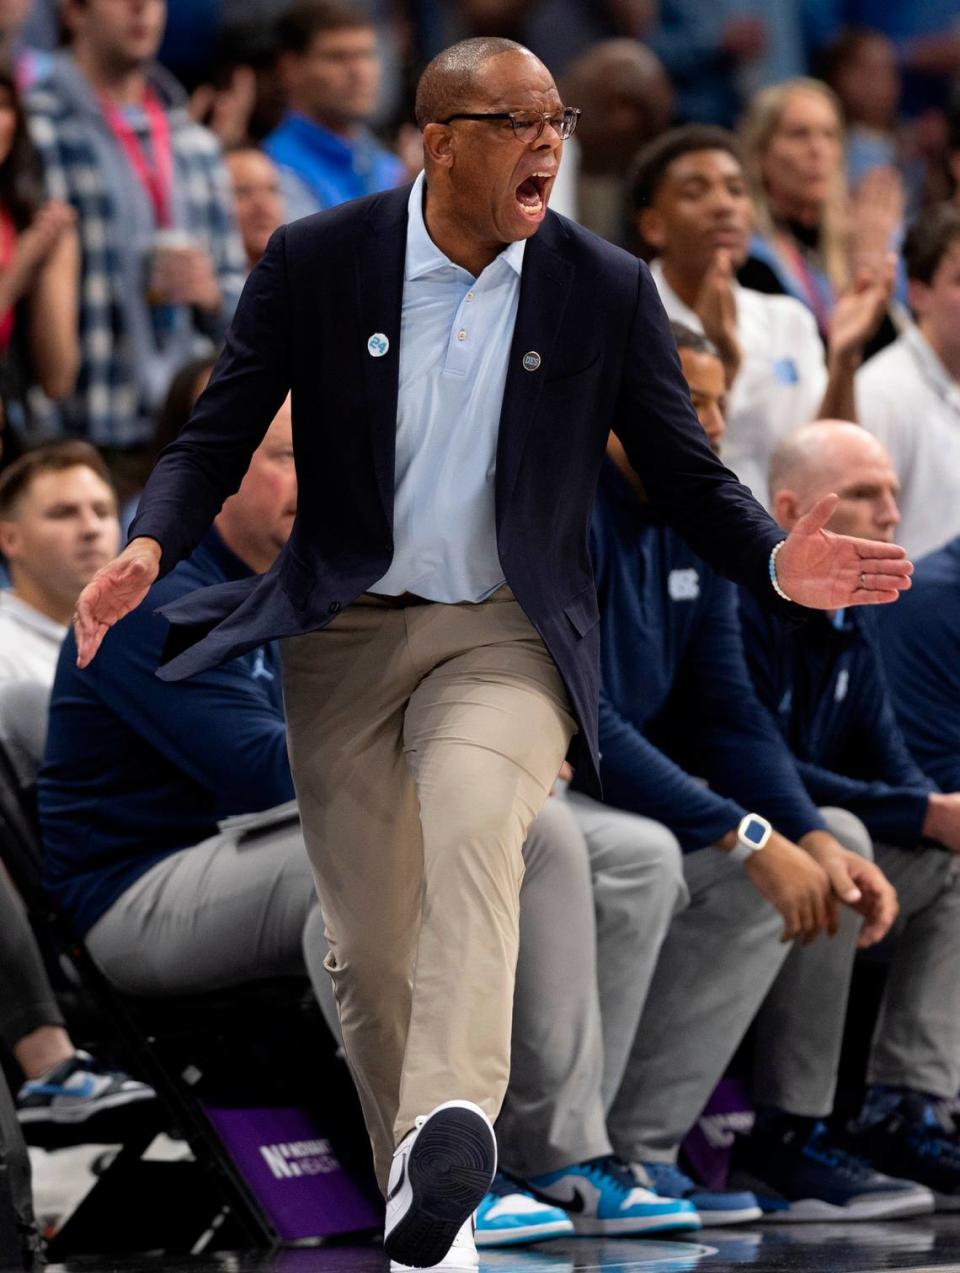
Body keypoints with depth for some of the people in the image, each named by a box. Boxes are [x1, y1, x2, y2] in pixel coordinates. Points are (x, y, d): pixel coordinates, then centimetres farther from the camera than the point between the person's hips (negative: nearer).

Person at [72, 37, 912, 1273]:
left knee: (473, 826, -32)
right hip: (345, 635, 2)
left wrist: (777, 561, -16)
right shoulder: (314, 263, -3)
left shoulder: (607, 290, -1)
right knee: (370, 946, 4)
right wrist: (148, 547, -18)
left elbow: (687, 476, 4)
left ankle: (452, 1124, -48)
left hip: (508, 637, -2)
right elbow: (218, 437, 2)